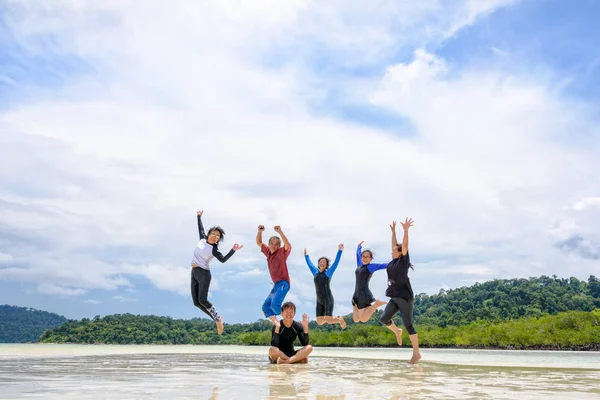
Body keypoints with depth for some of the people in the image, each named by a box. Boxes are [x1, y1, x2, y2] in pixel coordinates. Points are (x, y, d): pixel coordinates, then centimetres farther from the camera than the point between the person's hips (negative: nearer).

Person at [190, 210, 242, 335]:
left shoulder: (214, 249, -6)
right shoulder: (202, 240, 9)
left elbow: (223, 259, -20)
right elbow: (201, 229, 27)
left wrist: (233, 250, -28)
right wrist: (199, 217, 35)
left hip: (204, 274, -6)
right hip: (194, 273, 6)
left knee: (202, 300, -21)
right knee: (196, 302, 0)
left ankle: (218, 318, -4)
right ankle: (217, 319, 10)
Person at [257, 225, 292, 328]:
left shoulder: (282, 252, -7)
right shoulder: (268, 252, 12)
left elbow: (288, 245, -28)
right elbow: (259, 242, 19)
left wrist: (280, 232, -35)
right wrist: (260, 231, 2)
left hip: (283, 283, -8)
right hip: (276, 285, 8)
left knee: (275, 305, -25)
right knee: (265, 307, 8)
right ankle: (278, 326, 7)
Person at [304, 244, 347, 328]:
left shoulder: (328, 272, 0)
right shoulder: (315, 272, 12)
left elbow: (336, 262, -6)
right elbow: (309, 264, 27)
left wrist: (339, 251, -12)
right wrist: (306, 255, 35)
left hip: (328, 299, -5)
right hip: (319, 301, 5)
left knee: (328, 321, -12)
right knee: (319, 322, -1)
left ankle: (340, 319, 20)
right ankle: (332, 317, 28)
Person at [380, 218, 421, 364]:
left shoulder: (403, 261, -6)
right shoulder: (393, 262, 11)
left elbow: (404, 246, -15)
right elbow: (395, 245, 18)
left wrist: (406, 230, -20)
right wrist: (393, 231, 25)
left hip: (405, 297, -7)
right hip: (394, 298, 7)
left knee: (408, 325, -5)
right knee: (384, 319, -4)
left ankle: (416, 353, 3)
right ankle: (397, 332, 25)